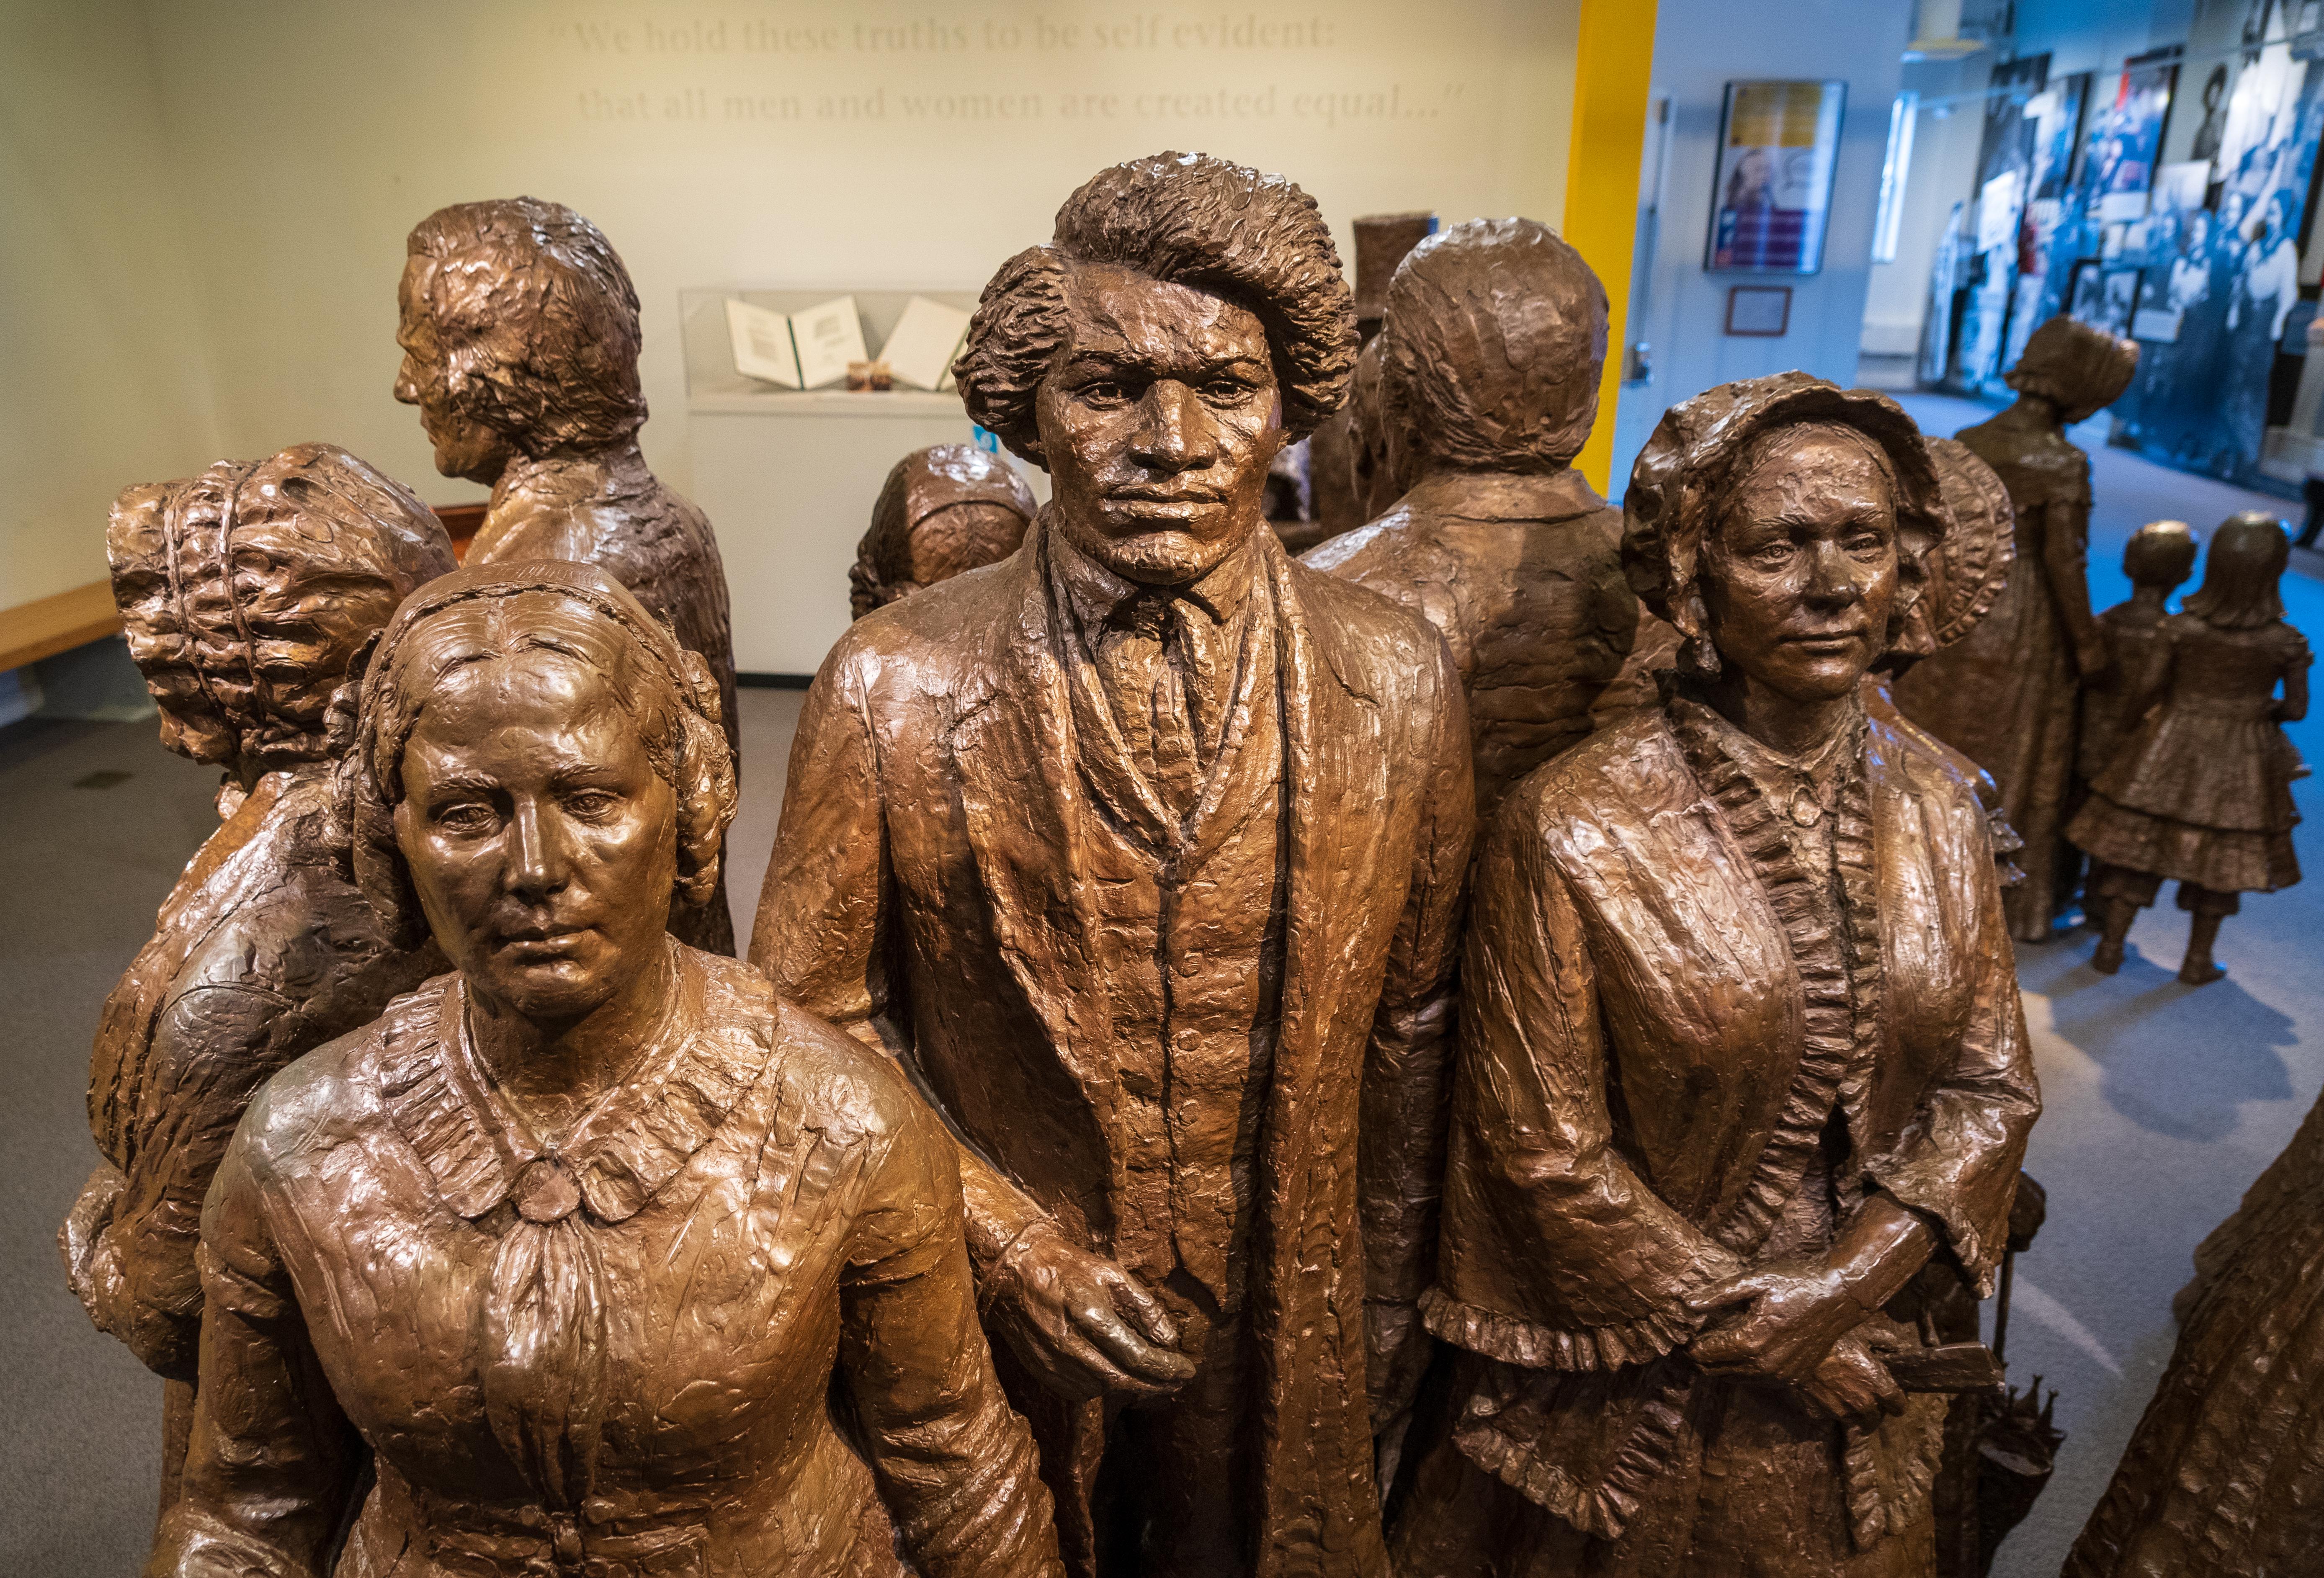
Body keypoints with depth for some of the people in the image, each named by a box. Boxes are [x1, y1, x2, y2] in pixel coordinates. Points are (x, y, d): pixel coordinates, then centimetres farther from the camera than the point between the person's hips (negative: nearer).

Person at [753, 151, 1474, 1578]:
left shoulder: (1399, 685, -11)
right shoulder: (894, 687, -16)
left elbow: (1410, 1026, -2)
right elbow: (814, 1020, -7)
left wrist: (1394, 1301, 6)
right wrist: (1008, 1241, -13)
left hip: (1285, 1337, 2)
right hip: (996, 1322, -1)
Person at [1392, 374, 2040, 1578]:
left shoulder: (1938, 811, -3)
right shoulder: (1574, 828, -20)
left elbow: (1991, 1084, 0)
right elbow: (1546, 1154, -17)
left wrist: (1849, 1282, -14)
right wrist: (1754, 1331, -12)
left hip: (1865, 1384, 5)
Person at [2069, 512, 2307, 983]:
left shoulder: (2181, 626, -14)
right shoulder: (2286, 642, -15)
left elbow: (2148, 688, -7)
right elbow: (2297, 709, -6)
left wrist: (2126, 720, 11)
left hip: (2172, 748, 1)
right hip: (2241, 763, 0)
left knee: (2141, 842, 12)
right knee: (2222, 855, 15)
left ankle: (2112, 947, 19)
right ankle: (2198, 960, 26)